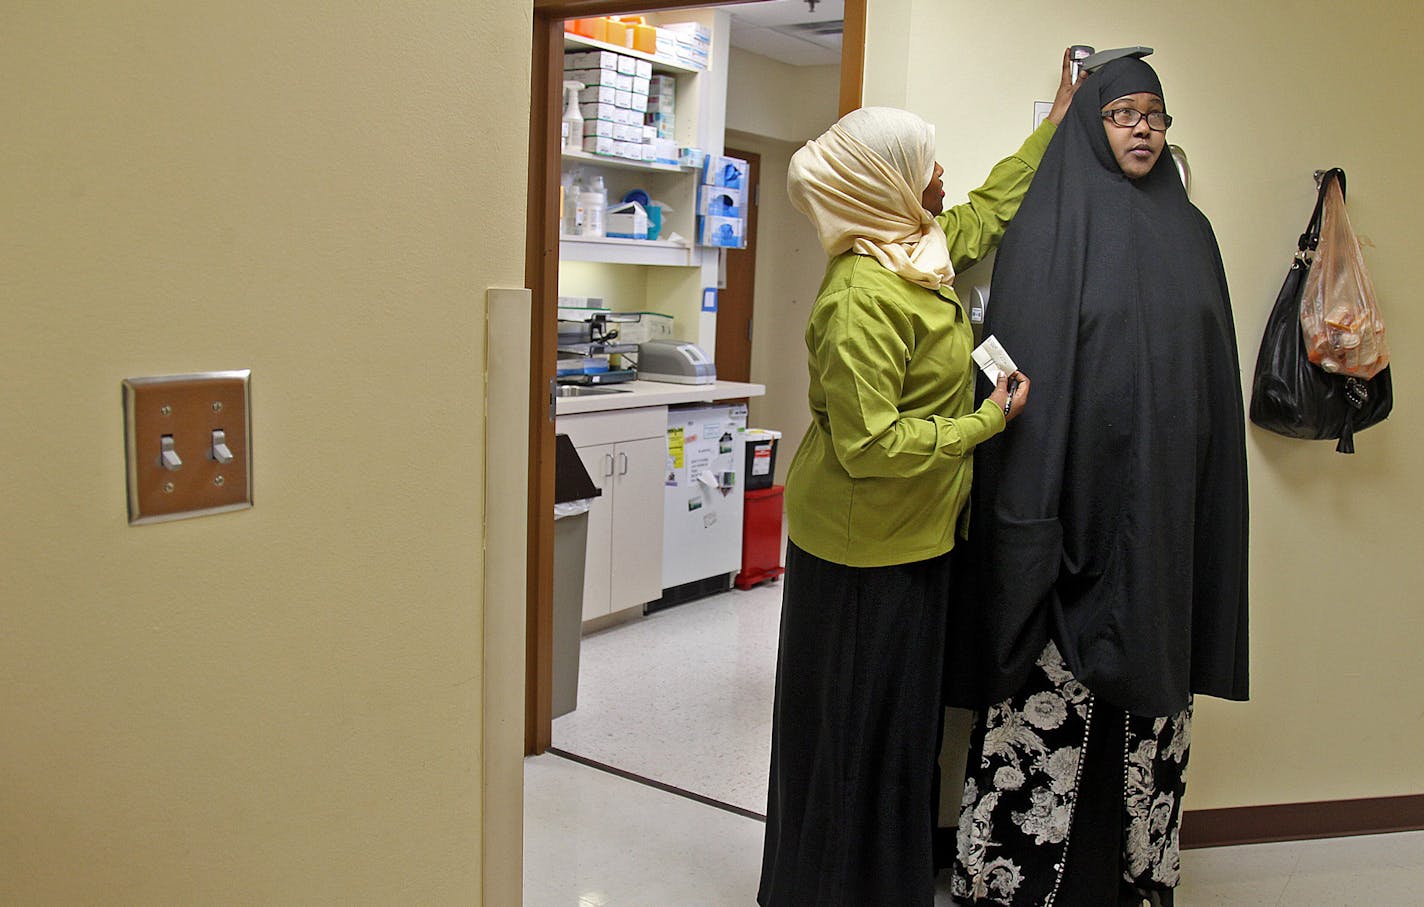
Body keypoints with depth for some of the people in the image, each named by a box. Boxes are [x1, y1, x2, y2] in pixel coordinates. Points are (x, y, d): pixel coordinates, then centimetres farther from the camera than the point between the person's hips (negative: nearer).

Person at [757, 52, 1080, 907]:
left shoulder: (919, 251, 6)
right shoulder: (862, 297, -23)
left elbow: (990, 207, 26)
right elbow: (871, 445, -26)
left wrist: (1057, 120, 28)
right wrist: (987, 422, -16)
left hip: (913, 537, 9)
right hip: (866, 549, -9)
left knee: (899, 722, 20)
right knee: (857, 729, 6)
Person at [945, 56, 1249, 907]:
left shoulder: (1190, 231, 13)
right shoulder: (1049, 228, -2)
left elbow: (1218, 382, 15)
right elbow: (1024, 368, -9)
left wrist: (1210, 510, 9)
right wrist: (1029, 511, -17)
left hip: (1164, 510, 5)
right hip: (1076, 500, -5)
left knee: (1153, 678, 11)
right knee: (1053, 689, -2)